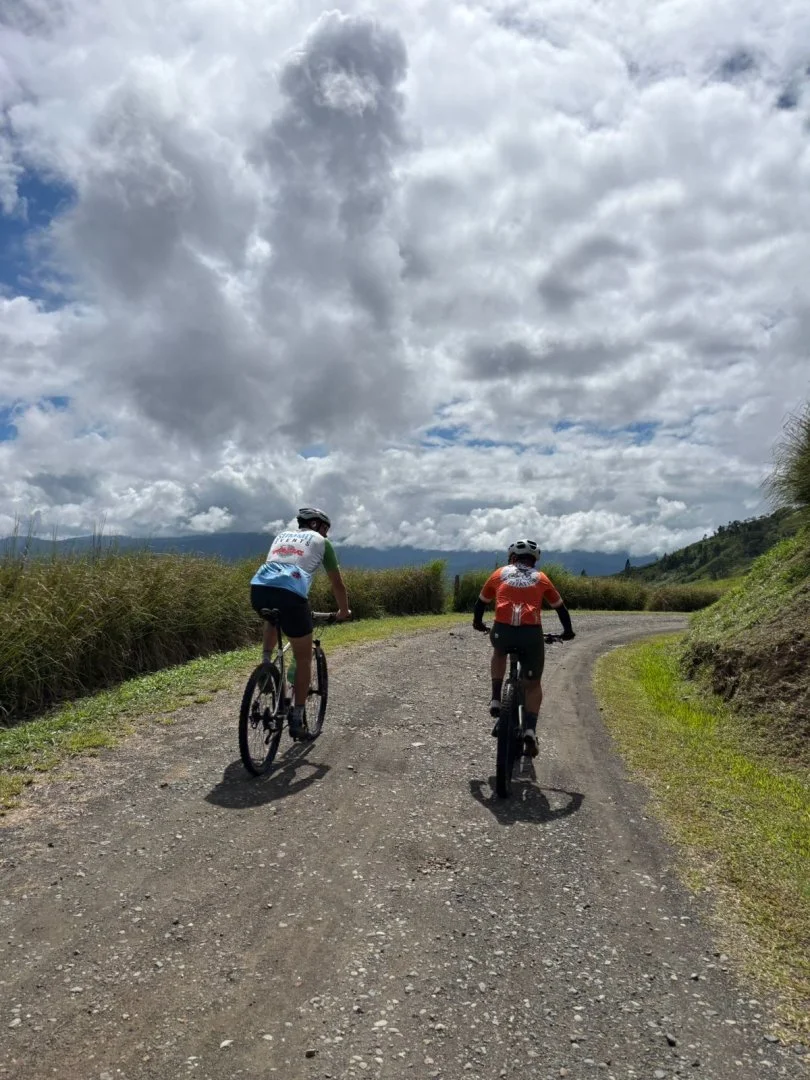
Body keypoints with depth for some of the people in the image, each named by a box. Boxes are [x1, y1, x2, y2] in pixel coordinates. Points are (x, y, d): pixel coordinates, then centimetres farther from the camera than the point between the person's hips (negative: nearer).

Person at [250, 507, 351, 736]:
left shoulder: (281, 535, 33)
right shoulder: (321, 542, 21)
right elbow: (337, 584, 25)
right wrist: (343, 611, 42)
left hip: (258, 589, 5)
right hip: (290, 595, -4)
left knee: (274, 617, 41)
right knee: (304, 659, 13)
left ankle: (265, 662, 23)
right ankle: (297, 718, 14)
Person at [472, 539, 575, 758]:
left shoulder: (500, 573, 21)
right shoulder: (540, 578, 21)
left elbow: (481, 601, 31)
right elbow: (560, 606, 30)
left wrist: (477, 622, 48)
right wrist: (568, 631, 45)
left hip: (502, 631, 0)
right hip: (531, 633, 0)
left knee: (499, 652, 35)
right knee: (533, 684, 17)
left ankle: (496, 700, 20)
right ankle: (530, 731, 0)